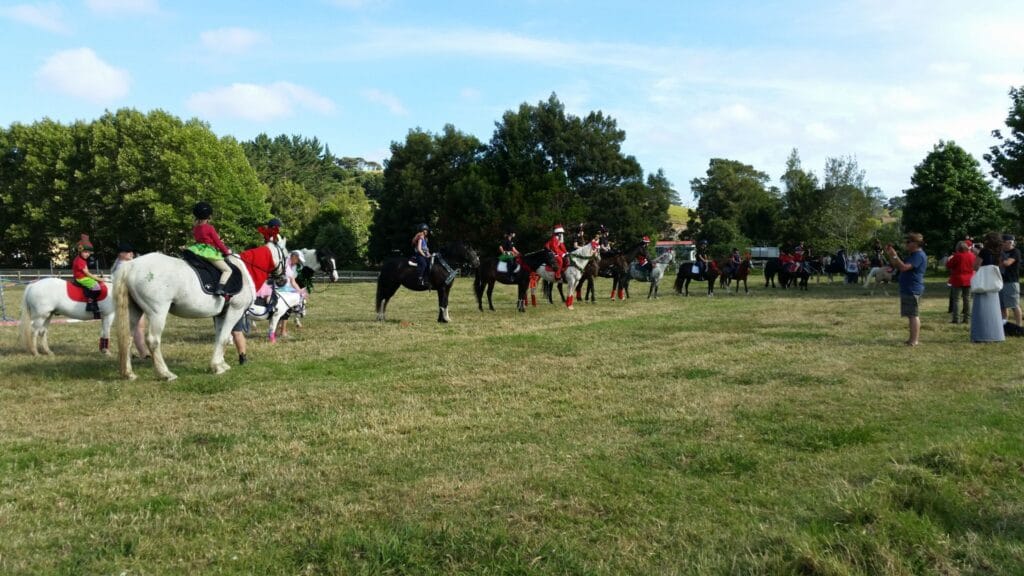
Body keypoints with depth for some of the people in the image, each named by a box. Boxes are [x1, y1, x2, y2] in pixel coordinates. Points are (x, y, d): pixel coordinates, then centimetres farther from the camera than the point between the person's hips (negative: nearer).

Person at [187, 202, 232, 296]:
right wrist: (226, 251, 8)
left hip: (197, 249, 7)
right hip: (210, 252, -7)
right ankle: (219, 289, -27)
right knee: (227, 270, -7)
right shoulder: (209, 228, -11)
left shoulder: (195, 227, 8)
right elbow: (218, 242, -7)